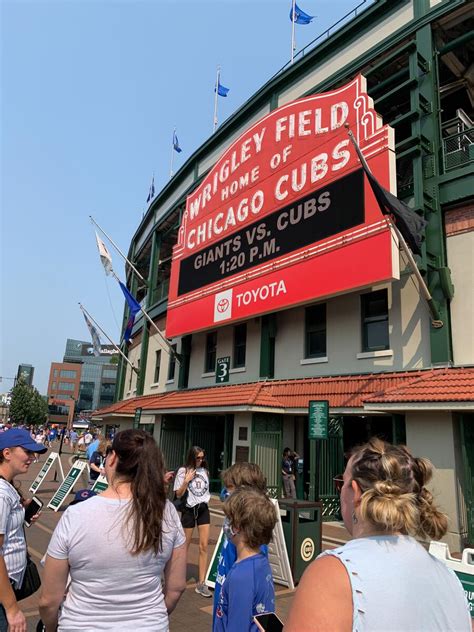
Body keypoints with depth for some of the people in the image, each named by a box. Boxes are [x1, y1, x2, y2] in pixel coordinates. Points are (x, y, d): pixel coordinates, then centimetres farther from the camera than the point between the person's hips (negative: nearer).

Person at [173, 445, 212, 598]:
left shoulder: (204, 471, 4)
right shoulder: (183, 471, -9)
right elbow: (178, 494, -9)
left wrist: (205, 500, 12)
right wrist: (187, 480, -19)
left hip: (203, 509, 3)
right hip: (189, 510, -3)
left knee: (204, 546, -2)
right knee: (184, 545, 10)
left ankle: (201, 584, 5)